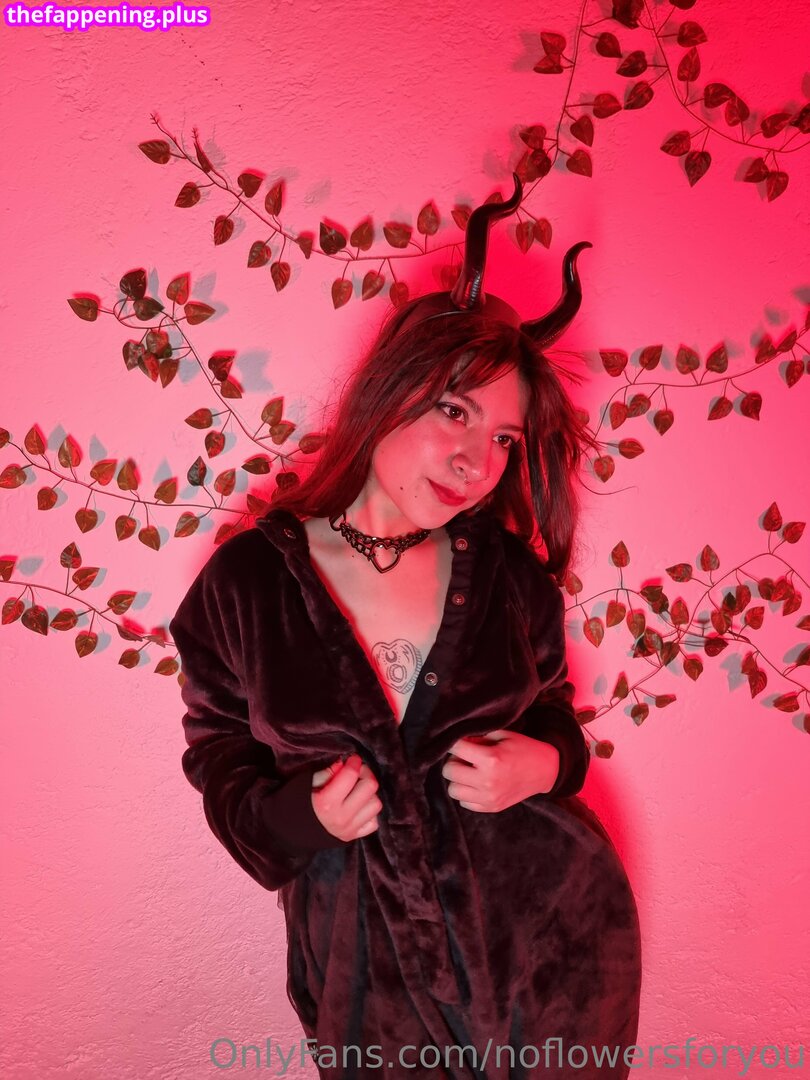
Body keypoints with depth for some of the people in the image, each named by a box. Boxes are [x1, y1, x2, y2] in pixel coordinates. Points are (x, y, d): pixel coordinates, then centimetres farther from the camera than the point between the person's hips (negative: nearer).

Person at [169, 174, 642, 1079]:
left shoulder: (508, 571, -7)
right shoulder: (247, 581, -13)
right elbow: (222, 763, 0)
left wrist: (544, 763, -14)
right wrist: (302, 810, -20)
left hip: (550, 927, 2)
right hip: (370, 965, -1)